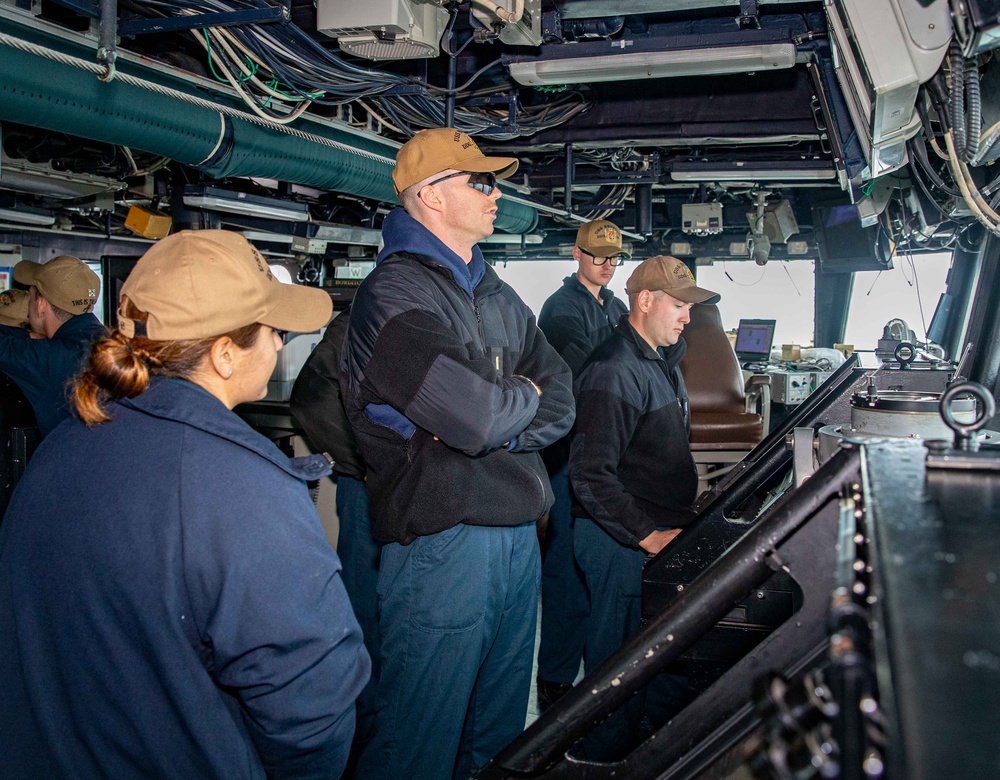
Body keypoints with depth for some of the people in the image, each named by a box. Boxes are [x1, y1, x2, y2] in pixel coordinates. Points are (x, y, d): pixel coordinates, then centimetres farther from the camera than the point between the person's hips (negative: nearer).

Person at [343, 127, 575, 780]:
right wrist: (523, 398, -2)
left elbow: (561, 399, 10)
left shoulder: (495, 293, 15)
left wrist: (497, 422, -10)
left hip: (518, 529, 8)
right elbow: (473, 415, -24)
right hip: (443, 537, -8)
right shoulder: (395, 292, -13)